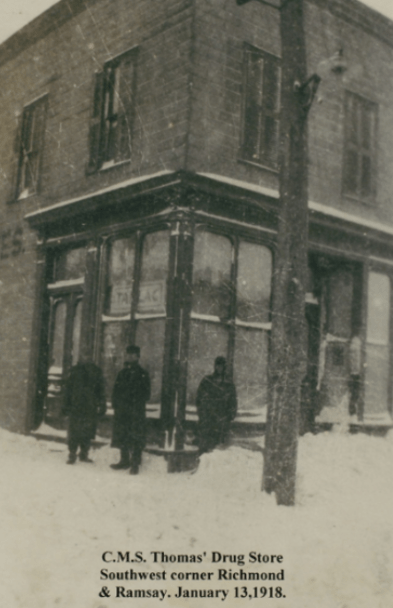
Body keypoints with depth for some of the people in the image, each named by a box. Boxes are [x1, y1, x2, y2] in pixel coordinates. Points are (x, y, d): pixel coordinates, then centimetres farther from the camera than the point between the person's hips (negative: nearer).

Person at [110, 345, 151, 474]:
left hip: (136, 411, -5)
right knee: (121, 435, 10)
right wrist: (115, 404, 3)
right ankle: (124, 461, 22)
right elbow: (116, 391, 17)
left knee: (136, 438, -5)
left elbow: (146, 394, -2)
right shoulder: (122, 373, 14)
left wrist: (137, 404, -13)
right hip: (122, 411, 5)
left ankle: (135, 463, 1)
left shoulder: (142, 374, 0)